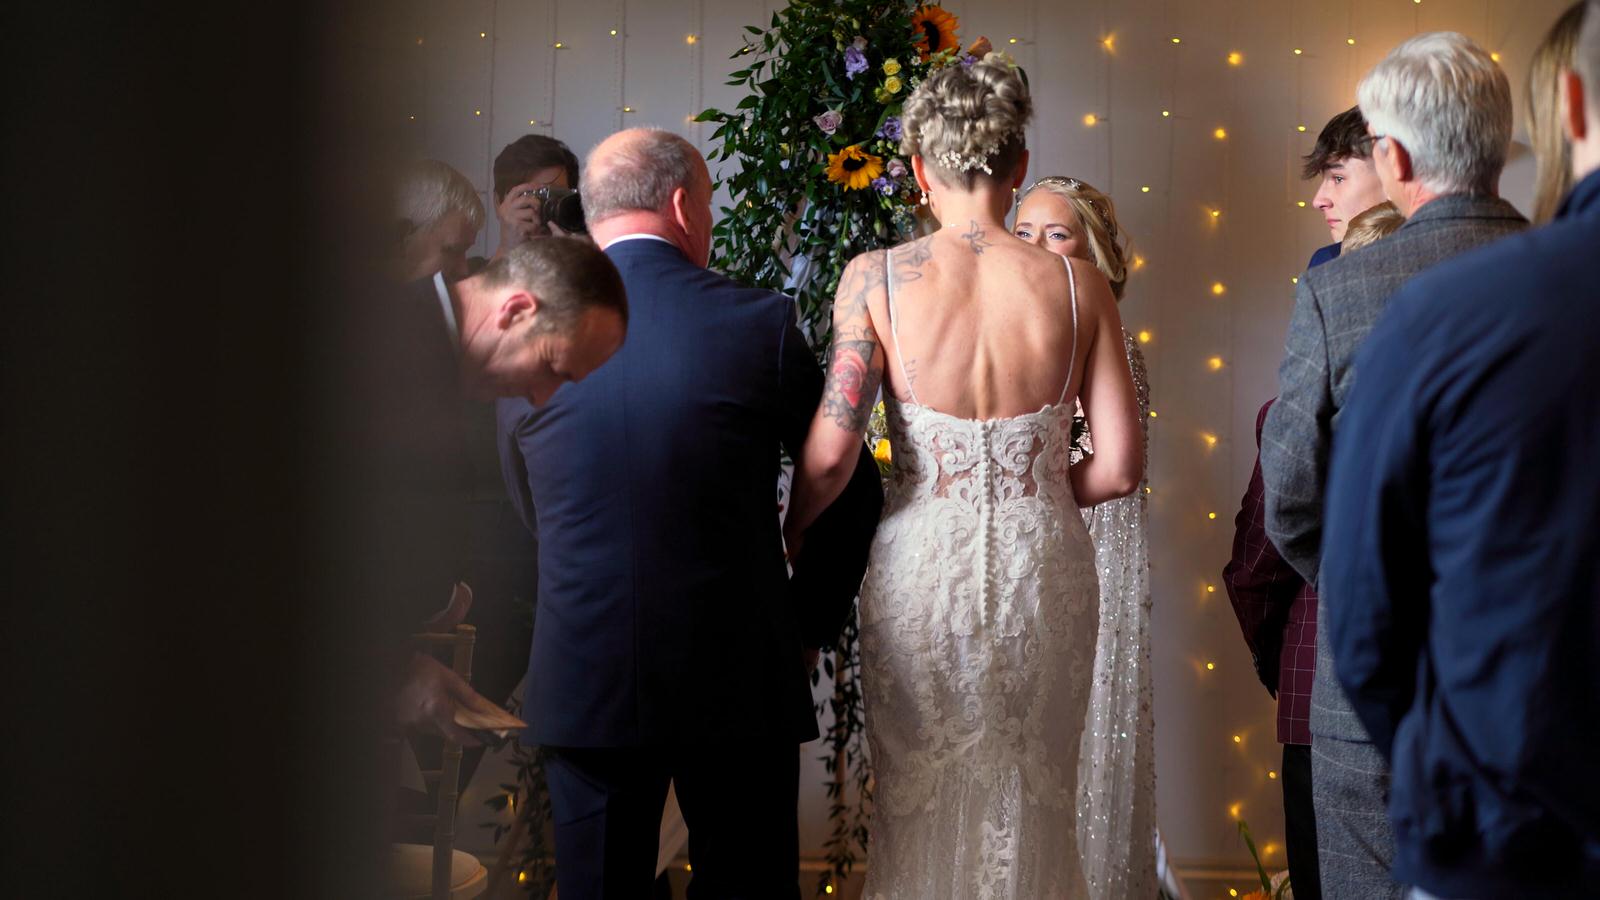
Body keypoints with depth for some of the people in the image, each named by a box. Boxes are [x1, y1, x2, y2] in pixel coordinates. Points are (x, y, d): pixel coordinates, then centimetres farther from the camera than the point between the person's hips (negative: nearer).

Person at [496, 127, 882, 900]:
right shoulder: (761, 324, -6)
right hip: (739, 675, -1)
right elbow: (854, 488, 1)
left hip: (583, 681, 1)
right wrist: (810, 624, 13)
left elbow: (531, 508, 10)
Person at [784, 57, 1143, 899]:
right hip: (1044, 566, 2)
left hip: (921, 566, -1)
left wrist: (792, 541, 5)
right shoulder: (1078, 284, -4)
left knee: (916, 808, 15)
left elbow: (828, 456, -15)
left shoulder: (875, 277, -9)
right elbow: (1119, 467, -3)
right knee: (1031, 806, 18)